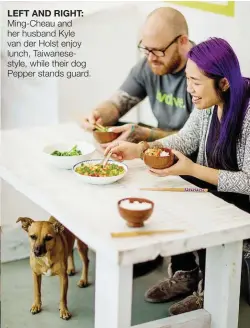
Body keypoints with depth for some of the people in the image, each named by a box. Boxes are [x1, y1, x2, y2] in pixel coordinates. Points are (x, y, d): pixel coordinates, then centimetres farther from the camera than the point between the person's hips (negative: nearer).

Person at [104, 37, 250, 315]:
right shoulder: (209, 101, -7)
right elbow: (185, 139, 6)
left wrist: (192, 170, -32)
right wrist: (140, 149, -9)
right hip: (217, 190, 8)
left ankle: (209, 292, 2)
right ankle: (184, 274, 15)